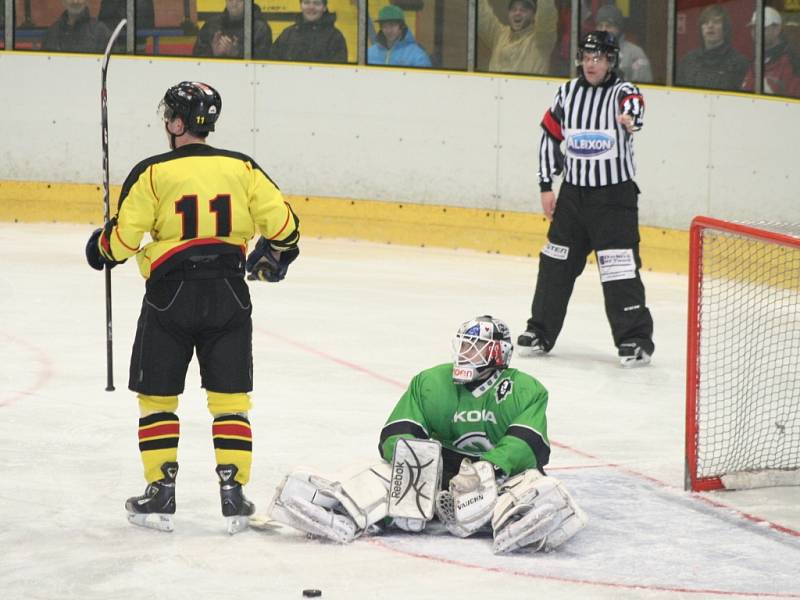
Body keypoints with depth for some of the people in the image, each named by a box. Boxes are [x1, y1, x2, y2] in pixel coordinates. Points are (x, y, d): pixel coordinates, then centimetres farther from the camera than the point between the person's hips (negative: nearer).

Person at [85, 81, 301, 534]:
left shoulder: (153, 173, -7)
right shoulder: (242, 169, 1)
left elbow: (123, 239, -5)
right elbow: (283, 224, 1)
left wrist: (101, 248, 17)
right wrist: (274, 257, 22)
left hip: (171, 297, -2)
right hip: (228, 297, 2)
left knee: (157, 397, 11)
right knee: (230, 397, 8)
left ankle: (161, 495, 11)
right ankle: (234, 495, 5)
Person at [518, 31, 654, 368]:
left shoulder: (622, 91, -9)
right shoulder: (568, 93, 5)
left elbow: (633, 106, -34)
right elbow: (550, 137, 11)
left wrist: (629, 118, -59)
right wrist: (546, 186, 9)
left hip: (615, 195, -5)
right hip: (573, 192, 5)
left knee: (619, 268, -9)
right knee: (556, 263, 10)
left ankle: (635, 339, -1)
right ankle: (541, 332, 23)